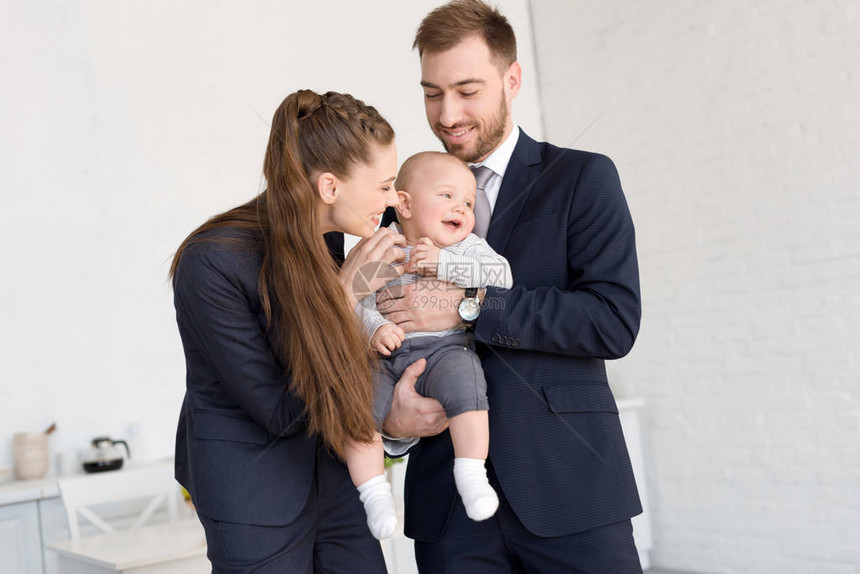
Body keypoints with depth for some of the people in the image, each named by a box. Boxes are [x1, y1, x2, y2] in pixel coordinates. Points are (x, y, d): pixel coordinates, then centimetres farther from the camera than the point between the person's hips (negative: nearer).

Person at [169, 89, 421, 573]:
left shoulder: (329, 238, -4)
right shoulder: (211, 264, -23)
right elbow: (279, 410, -21)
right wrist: (344, 295, -22)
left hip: (336, 473, 6)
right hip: (256, 493, -6)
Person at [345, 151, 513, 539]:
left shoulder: (468, 247, 8)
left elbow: (501, 275, -9)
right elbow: (356, 302, 3)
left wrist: (444, 264, -15)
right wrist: (374, 328, -18)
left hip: (445, 349, -1)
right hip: (384, 357, 1)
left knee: (463, 379, -32)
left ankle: (471, 475, -22)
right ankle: (375, 493, -7)